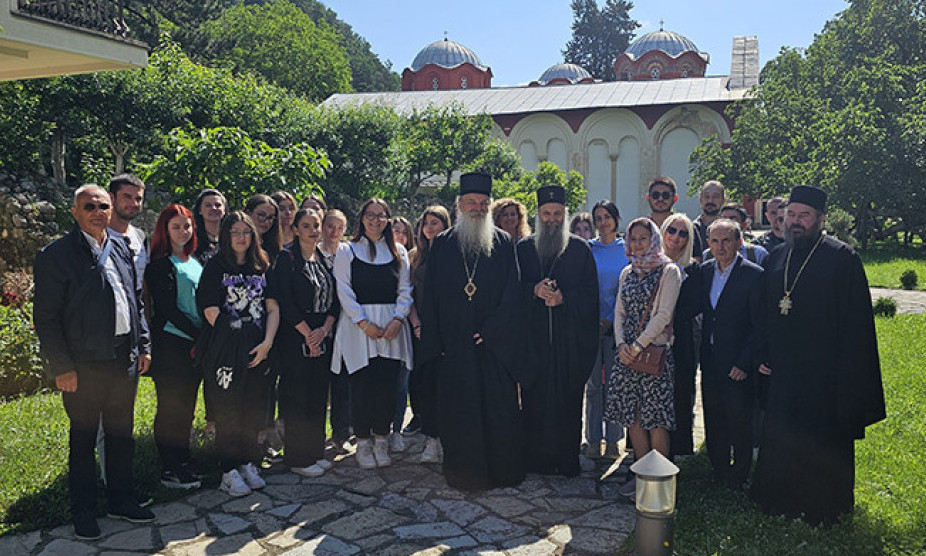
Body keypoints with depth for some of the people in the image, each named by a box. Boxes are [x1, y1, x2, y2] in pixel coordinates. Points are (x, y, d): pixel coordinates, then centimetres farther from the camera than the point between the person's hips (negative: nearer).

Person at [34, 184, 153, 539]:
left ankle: (121, 500, 31)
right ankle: (83, 513, 24)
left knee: (122, 433, 16)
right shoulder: (55, 255, -9)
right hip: (84, 364, -5)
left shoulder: (121, 247, 8)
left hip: (125, 360, 5)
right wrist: (62, 367, -13)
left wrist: (143, 346, 8)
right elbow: (46, 319, -10)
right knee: (83, 439, 9)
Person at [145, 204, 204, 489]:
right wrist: (200, 336, -14)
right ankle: (170, 471, 8)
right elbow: (168, 309, -14)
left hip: (195, 345, 7)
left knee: (186, 406, 14)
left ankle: (183, 463, 24)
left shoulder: (195, 262, 15)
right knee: (170, 407, -1)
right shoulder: (160, 265, -8)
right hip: (170, 344, -7)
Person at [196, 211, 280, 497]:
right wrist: (233, 342, -8)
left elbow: (273, 308, 6)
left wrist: (267, 342, -6)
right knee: (228, 409, -1)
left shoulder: (262, 267, 12)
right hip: (225, 349, -4)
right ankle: (229, 471, 9)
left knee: (254, 407, 7)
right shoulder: (216, 266, 1)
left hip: (258, 349, 4)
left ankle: (248, 463, 21)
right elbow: (210, 310, -6)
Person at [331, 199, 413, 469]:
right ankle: (363, 442, 10)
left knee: (387, 384, -2)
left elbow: (405, 289, 9)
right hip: (358, 326, -2)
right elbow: (344, 290, -2)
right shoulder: (347, 251, 6)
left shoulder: (398, 252, 13)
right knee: (362, 385, -2)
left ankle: (381, 441, 10)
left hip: (391, 327, 2)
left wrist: (397, 319, -7)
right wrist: (364, 323, -11)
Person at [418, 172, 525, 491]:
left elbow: (512, 294, -1)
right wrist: (433, 342, -2)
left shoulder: (503, 244, 5)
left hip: (495, 343, -1)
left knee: (499, 406, 2)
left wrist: (492, 330, -12)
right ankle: (463, 471, 19)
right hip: (454, 344, 1)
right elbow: (430, 297, 5)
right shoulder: (442, 245, 7)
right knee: (458, 408, 5)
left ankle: (502, 470, 16)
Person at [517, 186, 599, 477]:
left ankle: (567, 460, 12)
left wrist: (564, 297, -14)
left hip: (570, 341, -1)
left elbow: (590, 292, 1)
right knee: (534, 400, 3)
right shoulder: (523, 248, 10)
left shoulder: (580, 249, 6)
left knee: (568, 400, 1)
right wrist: (534, 290, -14)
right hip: (532, 339, 1)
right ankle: (536, 460, 14)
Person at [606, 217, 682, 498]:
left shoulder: (669, 271, -4)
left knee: (655, 419, -3)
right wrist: (621, 344, -4)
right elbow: (619, 312, 12)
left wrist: (637, 346, -14)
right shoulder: (627, 273, 14)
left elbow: (663, 314, -12)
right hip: (627, 352, 6)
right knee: (632, 415, 7)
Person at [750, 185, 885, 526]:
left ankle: (822, 510, 26)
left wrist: (845, 372, -15)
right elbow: (764, 314, 15)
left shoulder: (842, 258, -8)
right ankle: (782, 500, 32)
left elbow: (855, 322, -11)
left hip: (823, 373, -5)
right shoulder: (776, 259, 9)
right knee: (780, 439, 14)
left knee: (822, 444, 6)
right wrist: (763, 356, 9)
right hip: (782, 371, 6)